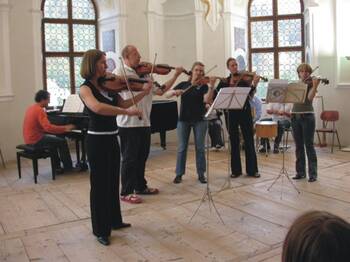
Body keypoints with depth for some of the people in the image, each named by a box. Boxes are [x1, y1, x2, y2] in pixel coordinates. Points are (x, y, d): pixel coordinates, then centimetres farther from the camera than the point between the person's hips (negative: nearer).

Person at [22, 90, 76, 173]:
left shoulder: (31, 108, 10)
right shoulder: (40, 110, -19)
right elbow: (48, 127, -30)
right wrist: (65, 128, -22)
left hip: (30, 138, 10)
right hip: (36, 140, -10)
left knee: (54, 140, 25)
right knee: (62, 141, -3)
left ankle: (57, 167, 23)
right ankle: (68, 167, 7)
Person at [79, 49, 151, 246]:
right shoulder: (85, 88, -14)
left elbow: (123, 104, 6)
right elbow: (97, 107, -34)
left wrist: (144, 93, -5)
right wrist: (127, 112, -35)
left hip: (112, 139, 8)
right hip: (97, 141, -8)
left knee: (113, 181, 18)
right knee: (100, 184, 2)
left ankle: (115, 220, 36)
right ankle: (101, 230, 17)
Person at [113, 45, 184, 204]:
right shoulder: (119, 72, -4)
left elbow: (160, 90, 12)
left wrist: (176, 76, 6)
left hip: (144, 122, 7)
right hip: (129, 123, -7)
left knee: (142, 157, 17)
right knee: (130, 159, 0)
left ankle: (141, 186, 31)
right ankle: (126, 192, 11)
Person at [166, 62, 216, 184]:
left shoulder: (204, 86, 1)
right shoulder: (183, 84, 6)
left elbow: (207, 100, -17)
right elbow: (168, 95, 1)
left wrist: (211, 86, -28)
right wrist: (175, 92, -20)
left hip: (199, 120, -1)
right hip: (183, 120, 1)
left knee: (200, 147, 3)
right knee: (182, 148, 3)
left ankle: (201, 174, 14)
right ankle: (179, 174, 13)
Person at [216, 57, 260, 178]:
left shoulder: (244, 78, 3)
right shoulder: (224, 82, 7)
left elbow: (249, 92, -12)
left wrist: (254, 83, -29)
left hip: (244, 112, -1)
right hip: (231, 113, 1)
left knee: (249, 140, 0)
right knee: (234, 142, 6)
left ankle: (252, 169, 8)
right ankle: (236, 170, 15)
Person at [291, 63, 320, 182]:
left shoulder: (311, 84, -2)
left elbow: (310, 98, -19)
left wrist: (315, 86, -30)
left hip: (307, 116, -5)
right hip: (295, 116, 5)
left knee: (309, 145, -4)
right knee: (299, 146, 8)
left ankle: (313, 173, 1)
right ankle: (300, 172, 16)